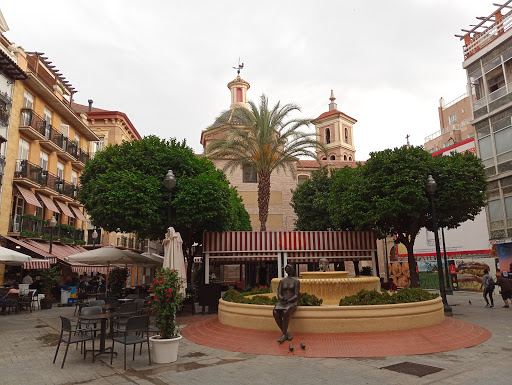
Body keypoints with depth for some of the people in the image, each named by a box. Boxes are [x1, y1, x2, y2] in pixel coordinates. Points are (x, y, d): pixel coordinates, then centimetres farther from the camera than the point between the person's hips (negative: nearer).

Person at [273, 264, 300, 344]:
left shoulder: (296, 281, 2)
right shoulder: (281, 281, 12)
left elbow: (296, 296, -7)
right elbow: (279, 295, 4)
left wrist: (288, 301, -21)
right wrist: (282, 299, -19)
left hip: (292, 303, -3)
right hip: (282, 303, 3)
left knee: (285, 313, -38)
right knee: (276, 313, -31)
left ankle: (284, 334, -27)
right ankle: (286, 333, -21)